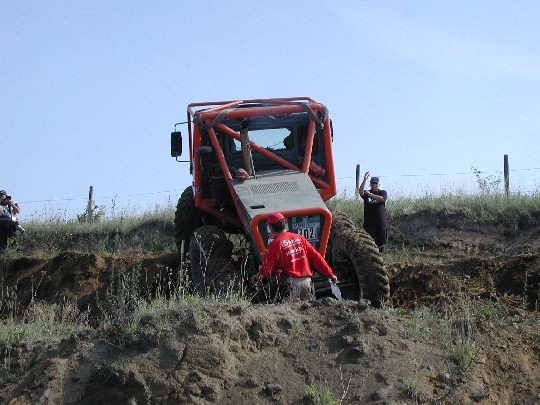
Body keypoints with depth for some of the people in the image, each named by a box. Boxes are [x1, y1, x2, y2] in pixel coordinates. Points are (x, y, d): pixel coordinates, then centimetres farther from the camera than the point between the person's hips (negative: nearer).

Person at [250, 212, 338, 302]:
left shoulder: (275, 244, -6)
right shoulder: (299, 238, 10)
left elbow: (267, 268, -4)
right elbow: (316, 257, 9)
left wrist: (256, 278, 16)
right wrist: (331, 275, 14)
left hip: (290, 283, -6)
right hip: (306, 281, 6)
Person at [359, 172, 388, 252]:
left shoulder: (382, 192, 8)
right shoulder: (366, 193, 8)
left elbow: (382, 198, -14)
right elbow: (361, 192, -14)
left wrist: (370, 195, -20)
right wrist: (364, 180, -22)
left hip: (381, 222, 1)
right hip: (369, 222, -1)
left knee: (381, 242, 5)